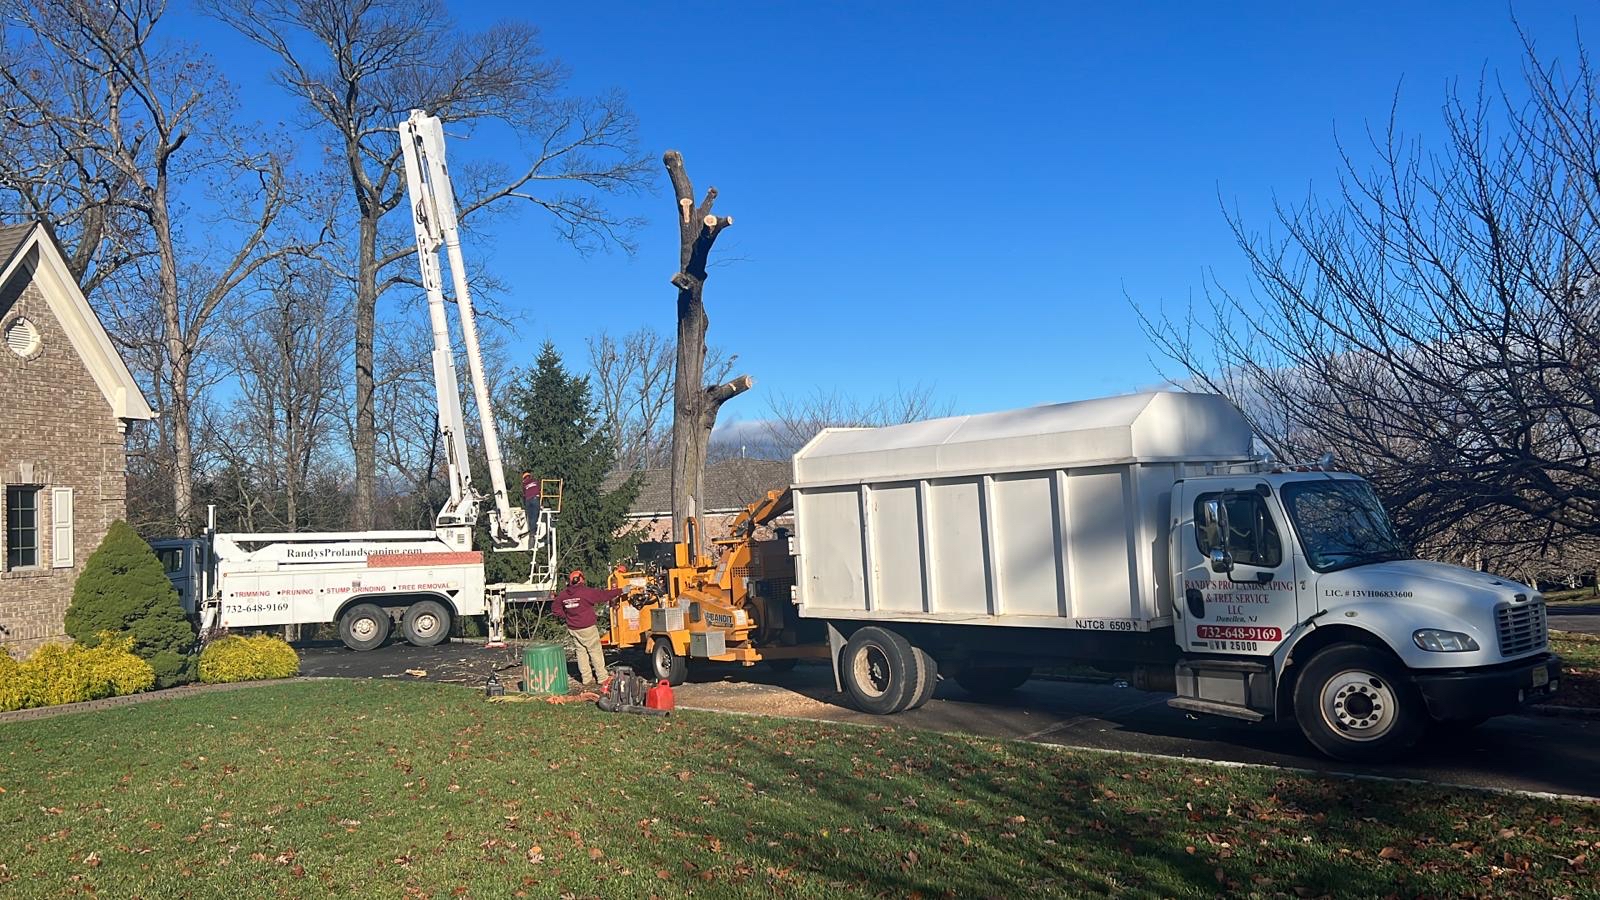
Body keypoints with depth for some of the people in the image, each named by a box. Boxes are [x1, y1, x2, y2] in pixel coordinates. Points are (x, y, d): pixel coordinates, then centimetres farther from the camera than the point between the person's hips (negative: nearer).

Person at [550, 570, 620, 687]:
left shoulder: (563, 594, 2)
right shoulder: (586, 592, -14)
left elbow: (555, 608, 12)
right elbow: (604, 595, -11)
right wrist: (620, 591, -2)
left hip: (572, 629, 5)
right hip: (587, 628, -5)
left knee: (581, 652, 12)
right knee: (595, 651, 4)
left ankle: (587, 678, 14)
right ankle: (602, 677, 6)